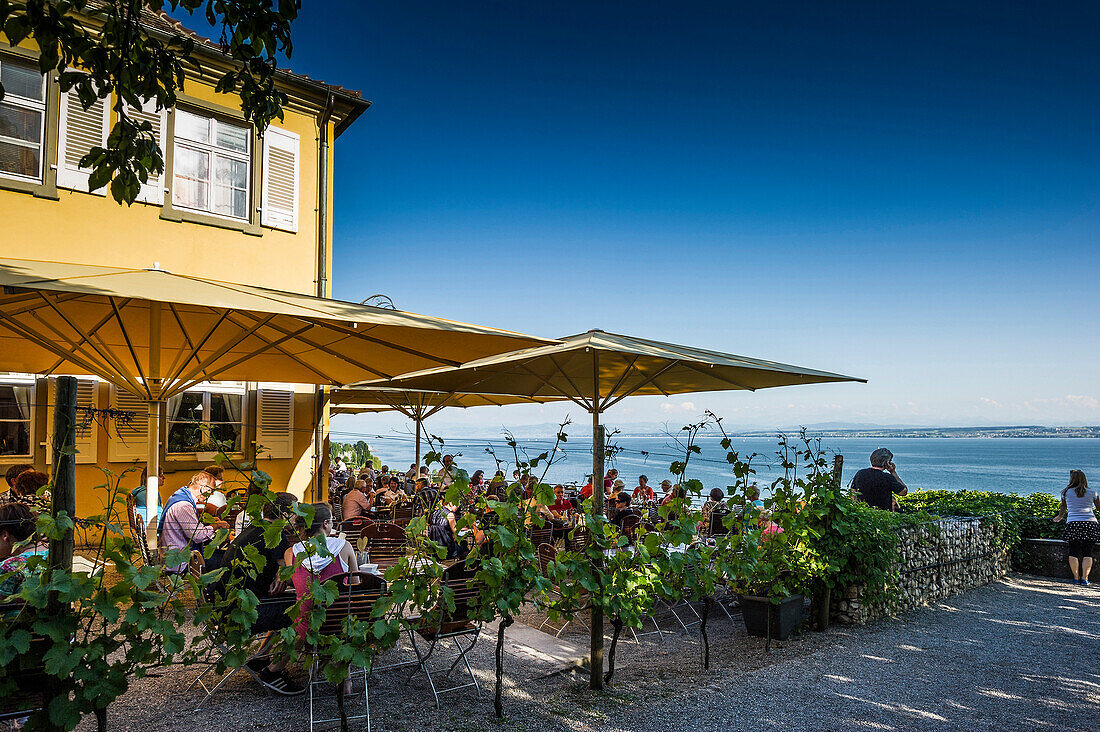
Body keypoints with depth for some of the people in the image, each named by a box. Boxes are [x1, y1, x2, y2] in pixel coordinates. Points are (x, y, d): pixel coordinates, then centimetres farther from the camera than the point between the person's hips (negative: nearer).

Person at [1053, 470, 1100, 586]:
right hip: (1091, 523, 1)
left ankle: (1076, 577, 5)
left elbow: (1063, 508, 26)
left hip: (1073, 524, -1)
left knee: (1073, 552, 5)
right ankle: (1084, 578, -2)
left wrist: (1059, 518, 46)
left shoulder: (1066, 492, 10)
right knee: (1087, 553, 4)